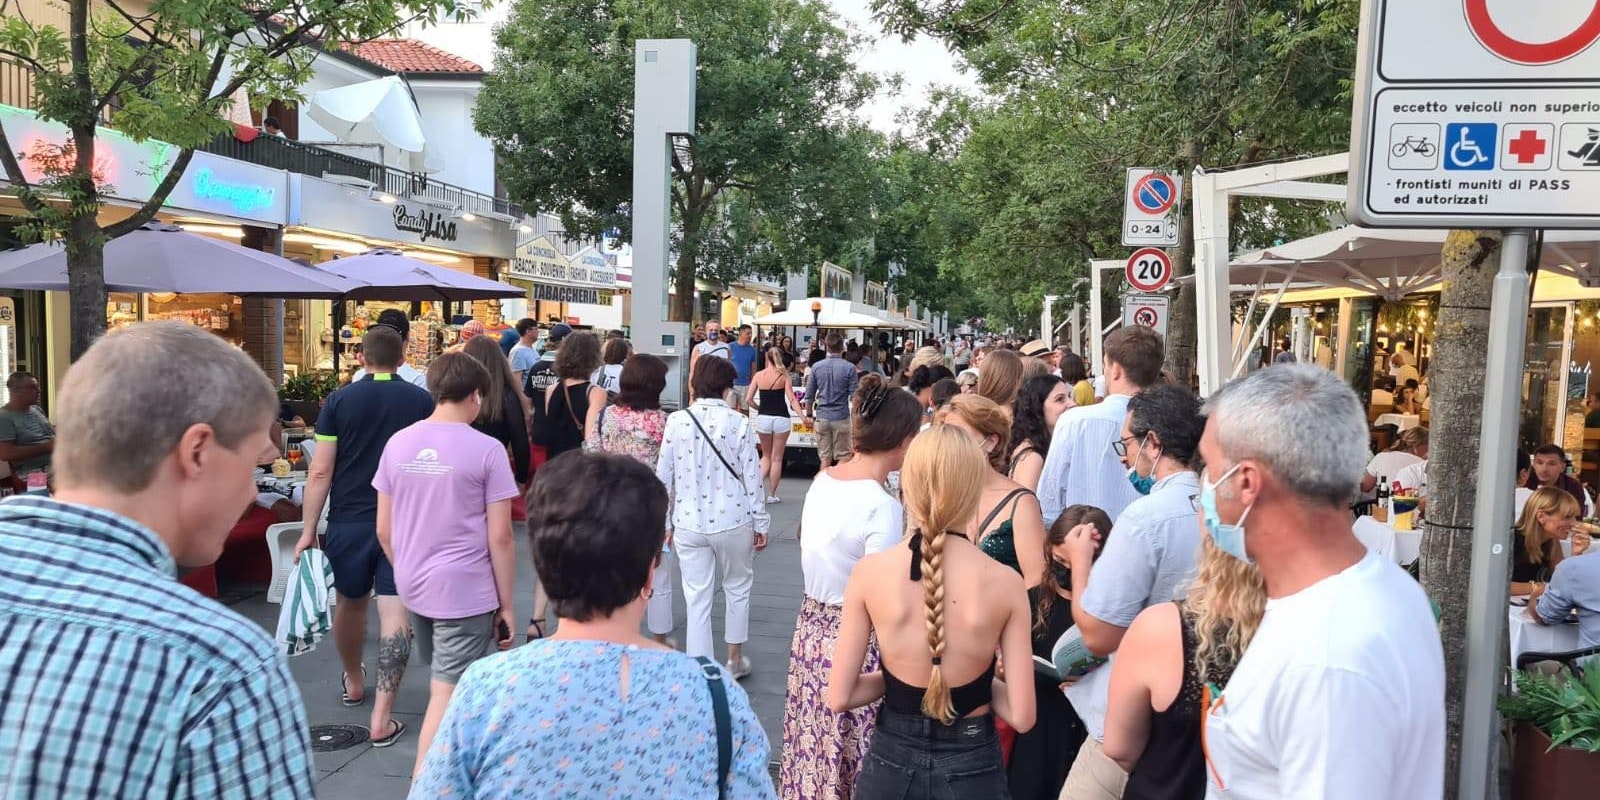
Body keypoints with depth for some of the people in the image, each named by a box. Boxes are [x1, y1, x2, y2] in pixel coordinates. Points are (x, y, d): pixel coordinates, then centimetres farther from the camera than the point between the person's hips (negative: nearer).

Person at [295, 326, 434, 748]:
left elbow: (320, 472, -5)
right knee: (395, 613, -2)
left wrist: (309, 530, 1)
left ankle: (353, 682, 44)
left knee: (350, 602, 21)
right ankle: (382, 719, -5)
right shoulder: (422, 401, -1)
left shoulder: (339, 401, -2)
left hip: (349, 519, 1)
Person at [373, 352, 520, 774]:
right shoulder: (486, 449, -13)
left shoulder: (398, 443, 3)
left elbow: (384, 530, 8)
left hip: (413, 585, 7)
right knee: (447, 696, 0)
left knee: (442, 681, 24)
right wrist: (507, 604, -5)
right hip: (465, 591, -6)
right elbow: (500, 538, -13)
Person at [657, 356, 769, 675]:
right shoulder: (739, 423, -8)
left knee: (696, 600, 8)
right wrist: (760, 523, 5)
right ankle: (735, 660, 35)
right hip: (732, 521, -1)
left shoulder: (676, 421, -4)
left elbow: (663, 476, -1)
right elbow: (752, 478, -5)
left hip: (688, 523, 1)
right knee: (737, 588, 21)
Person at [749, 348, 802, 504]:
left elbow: (748, 400, 0)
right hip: (781, 419, -2)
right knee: (777, 458, 8)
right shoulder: (784, 376, -4)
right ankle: (772, 495, 12)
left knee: (766, 456, 20)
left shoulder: (758, 375, 1)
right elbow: (791, 399, -11)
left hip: (763, 419, 2)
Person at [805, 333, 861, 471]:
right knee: (843, 457, 5)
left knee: (825, 459, 8)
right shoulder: (849, 368, -7)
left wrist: (809, 415, 15)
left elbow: (809, 395, 5)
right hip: (841, 418, -2)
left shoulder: (816, 367, 1)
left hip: (822, 418, 3)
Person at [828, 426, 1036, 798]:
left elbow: (839, 697, -9)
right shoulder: (1004, 583, -16)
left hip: (891, 759, 1)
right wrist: (981, 682, 5)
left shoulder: (869, 572, -15)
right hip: (971, 767, 0)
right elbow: (1022, 716, -12)